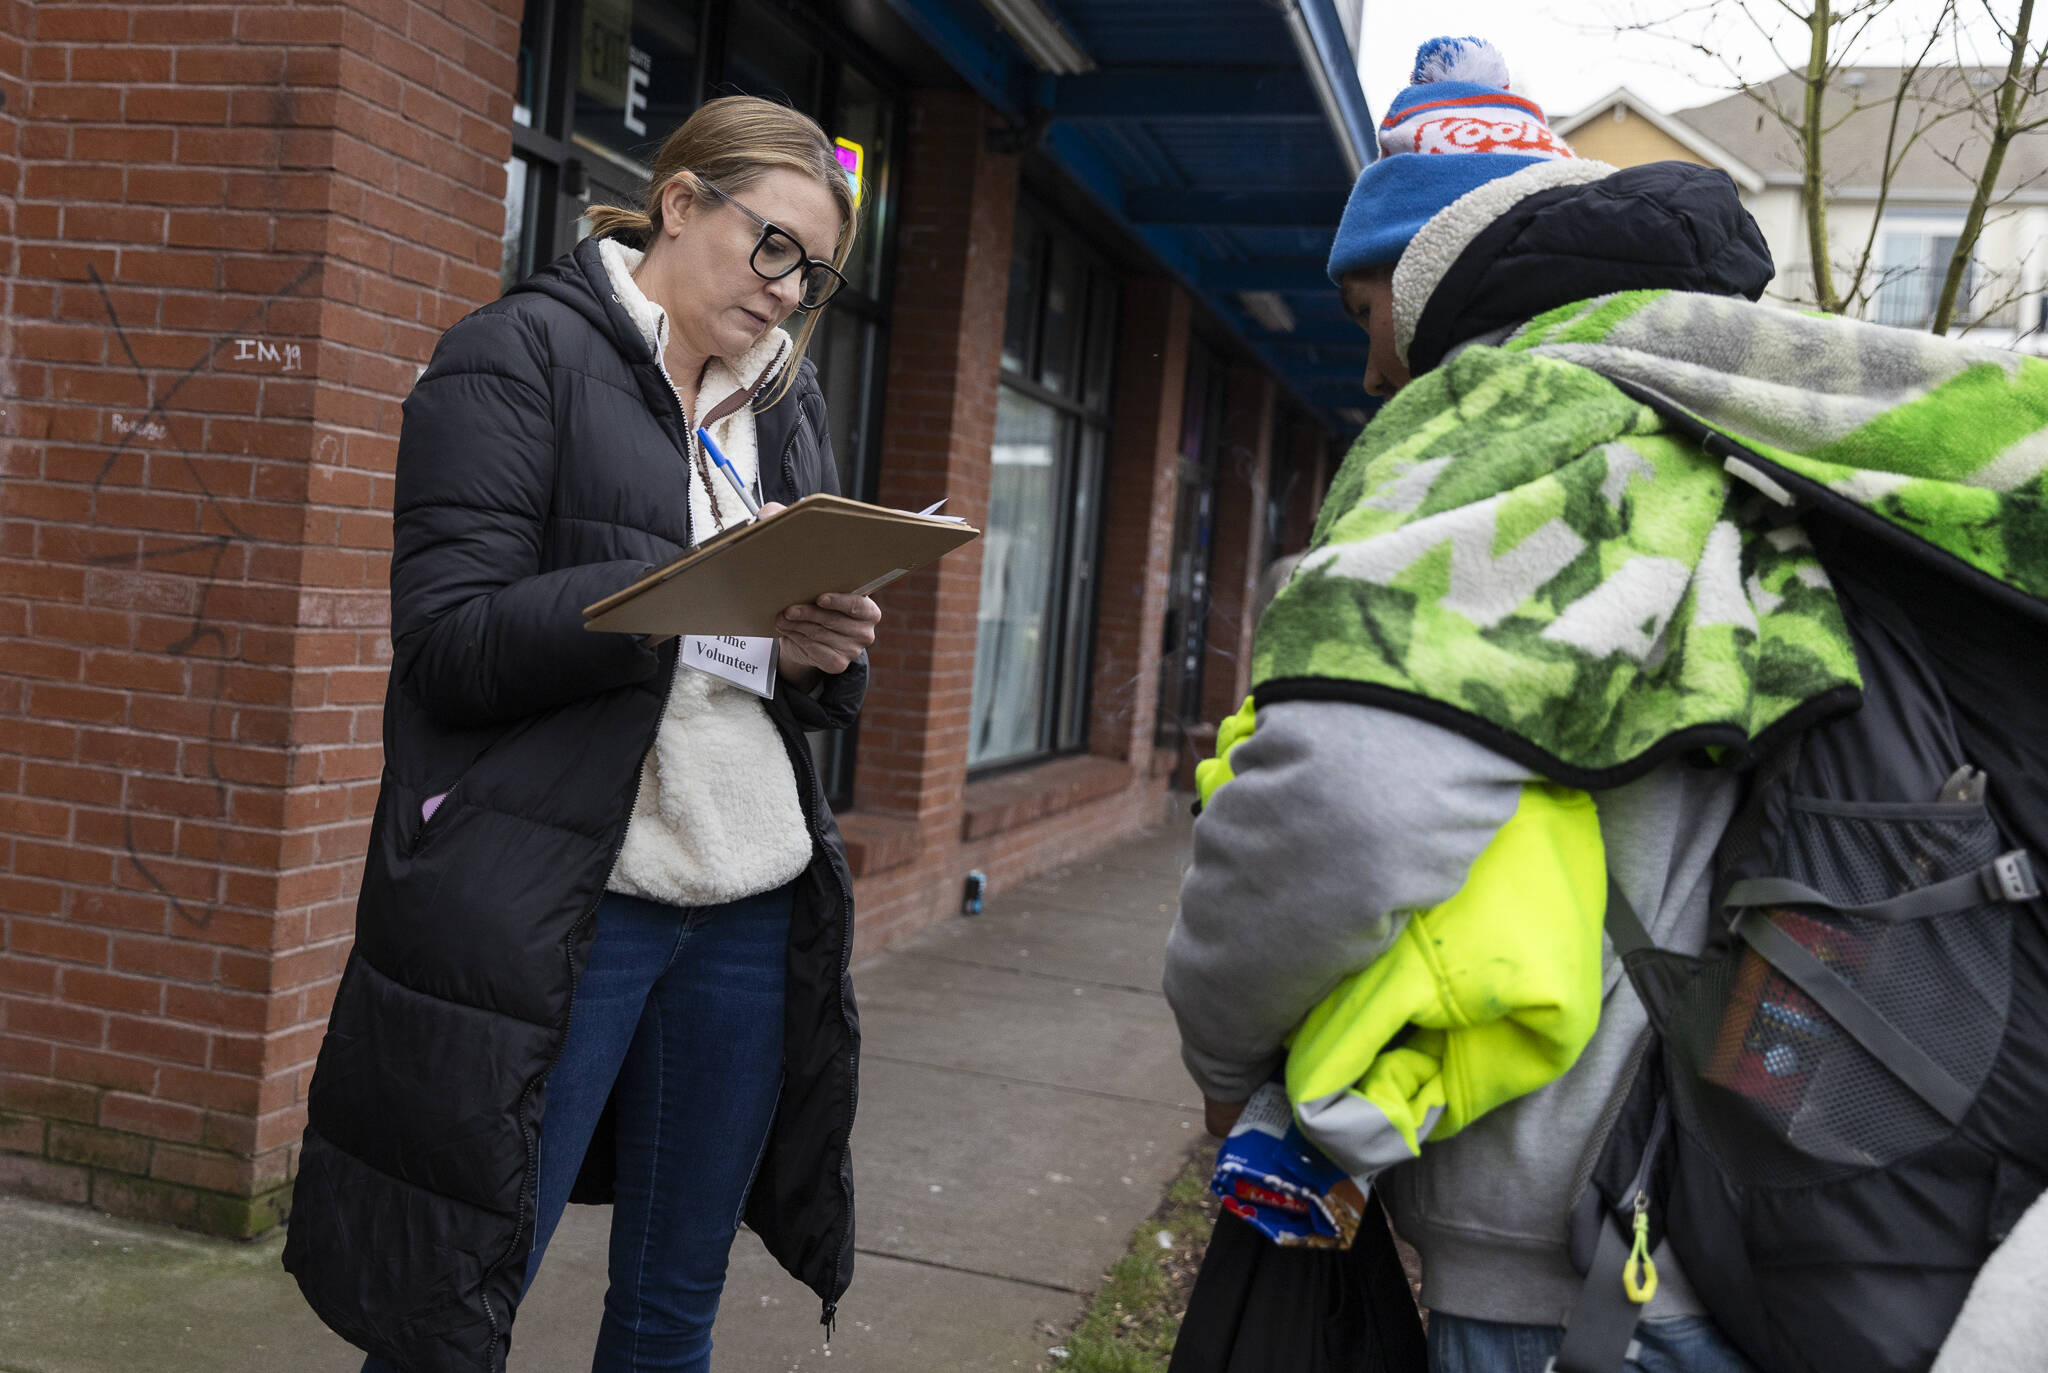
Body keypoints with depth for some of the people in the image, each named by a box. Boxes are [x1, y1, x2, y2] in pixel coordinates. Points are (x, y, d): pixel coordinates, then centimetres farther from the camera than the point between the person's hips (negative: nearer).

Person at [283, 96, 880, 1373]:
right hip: (556, 904, -5)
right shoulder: (521, 353, -3)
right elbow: (450, 642, -13)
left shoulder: (790, 403, 15)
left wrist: (821, 656, -6)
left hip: (754, 907, 6)